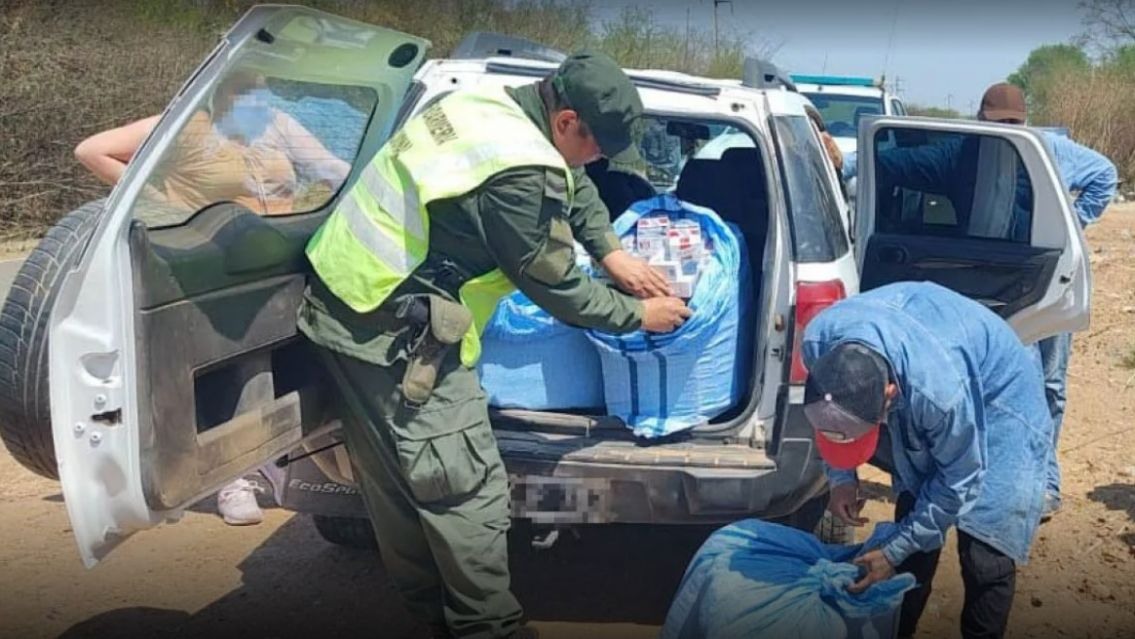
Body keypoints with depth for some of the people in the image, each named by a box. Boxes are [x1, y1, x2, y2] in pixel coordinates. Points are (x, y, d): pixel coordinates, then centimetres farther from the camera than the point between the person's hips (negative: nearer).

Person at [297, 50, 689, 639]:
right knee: (467, 491, -1)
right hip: (394, 331, -10)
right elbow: (552, 283, -12)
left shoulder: (495, 104, 5)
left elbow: (568, 182, 20)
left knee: (394, 482, 18)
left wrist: (611, 252, 13)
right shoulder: (517, 173, -24)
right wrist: (635, 314, 2)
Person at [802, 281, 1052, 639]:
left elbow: (958, 481, -24)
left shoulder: (939, 390, -43)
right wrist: (840, 478, -11)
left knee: (985, 551, -8)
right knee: (914, 520, 6)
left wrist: (894, 552, -17)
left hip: (997, 392, -4)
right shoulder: (817, 341, -30)